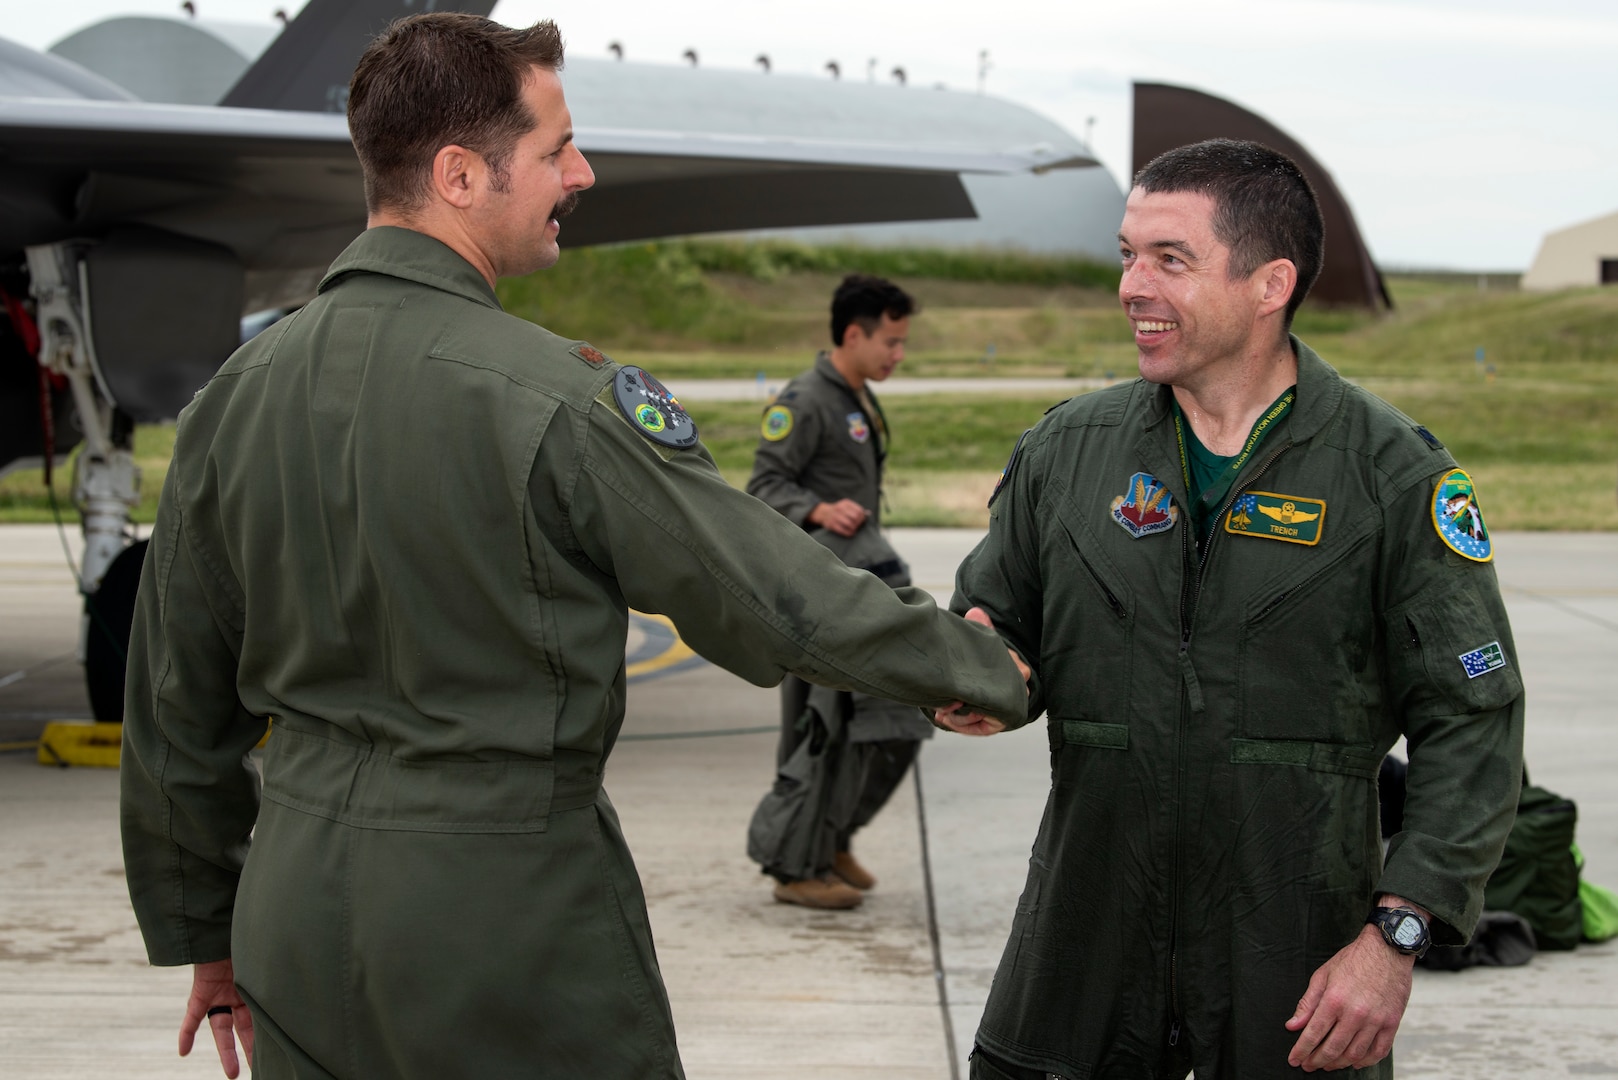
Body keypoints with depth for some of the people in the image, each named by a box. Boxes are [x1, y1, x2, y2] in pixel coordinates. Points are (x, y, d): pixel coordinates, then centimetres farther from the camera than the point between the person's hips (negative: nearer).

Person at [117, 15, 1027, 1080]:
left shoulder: (237, 392, 2)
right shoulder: (562, 399, -17)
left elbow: (178, 708, 9)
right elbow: (776, 596, -10)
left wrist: (206, 934, 20)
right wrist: (986, 671, 7)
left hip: (298, 922, 6)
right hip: (506, 921, -6)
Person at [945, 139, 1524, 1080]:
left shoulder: (1395, 473, -6)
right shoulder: (1067, 449, 4)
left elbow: (1472, 726, -6)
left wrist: (1398, 937, -14)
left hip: (1299, 957, -2)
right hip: (1088, 946, 3)